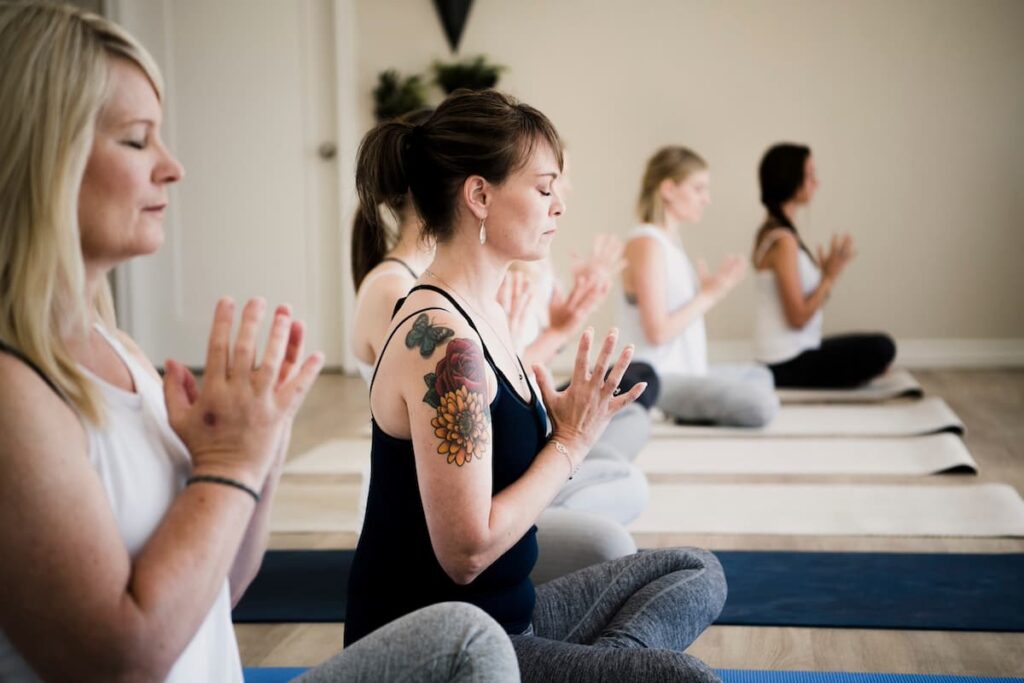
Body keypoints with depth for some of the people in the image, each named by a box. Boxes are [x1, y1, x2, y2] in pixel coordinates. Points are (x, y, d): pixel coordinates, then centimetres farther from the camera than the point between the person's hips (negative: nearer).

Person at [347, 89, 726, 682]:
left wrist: (565, 428, -6)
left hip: (505, 611, 10)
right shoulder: (441, 340, -23)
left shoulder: (488, 315, 7)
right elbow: (466, 550, -23)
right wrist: (573, 440, -14)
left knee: (700, 571, 16)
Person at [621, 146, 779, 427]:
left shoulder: (671, 240, 14)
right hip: (660, 379, -11)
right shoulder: (647, 243, -16)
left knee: (760, 377, 30)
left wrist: (712, 290, 0)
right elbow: (657, 331, -22)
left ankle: (694, 415, 9)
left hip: (685, 369, 11)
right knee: (763, 405, -23)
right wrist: (708, 296, -13)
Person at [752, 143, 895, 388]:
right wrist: (830, 276, -12)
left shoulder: (771, 231, 10)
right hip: (789, 366, -10)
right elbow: (798, 317, -20)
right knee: (882, 348, -14)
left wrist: (826, 273, 0)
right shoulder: (783, 241, -19)